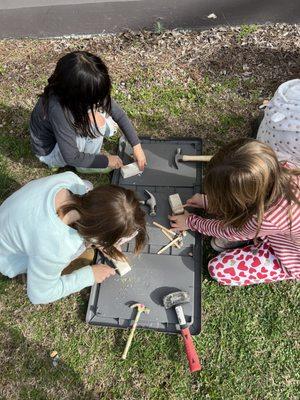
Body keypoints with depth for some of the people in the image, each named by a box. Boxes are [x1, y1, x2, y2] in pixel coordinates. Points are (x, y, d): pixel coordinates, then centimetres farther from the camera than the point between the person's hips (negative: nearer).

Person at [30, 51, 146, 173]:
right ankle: (85, 166, -2)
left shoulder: (88, 89, -21)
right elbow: (72, 158, -31)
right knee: (97, 123, -27)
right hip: (49, 150, -6)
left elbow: (119, 115, -12)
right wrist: (106, 160, -22)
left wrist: (136, 146, -16)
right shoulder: (58, 109, -40)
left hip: (70, 132, 6)